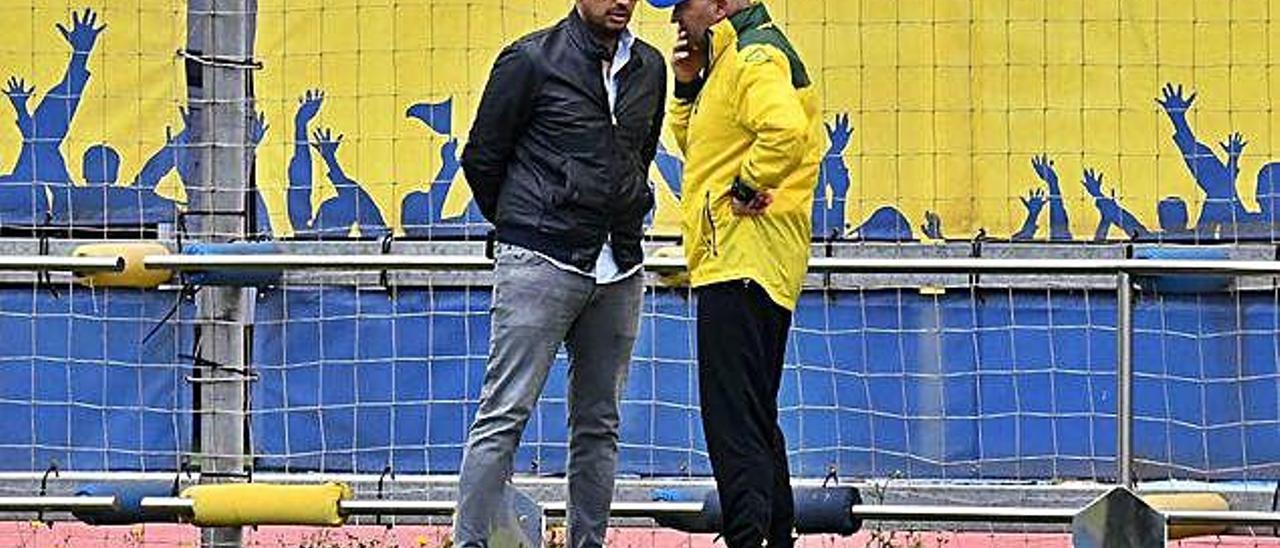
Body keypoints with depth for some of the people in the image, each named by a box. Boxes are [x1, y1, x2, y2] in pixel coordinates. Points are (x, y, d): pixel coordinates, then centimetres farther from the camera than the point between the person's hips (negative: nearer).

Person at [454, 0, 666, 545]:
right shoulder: (532, 60, -4)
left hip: (620, 271, 6)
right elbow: (481, 158, 3)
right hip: (541, 264, -6)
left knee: (599, 423, 8)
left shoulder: (649, 67, 12)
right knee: (505, 413, -9)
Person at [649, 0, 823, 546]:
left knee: (734, 422, -13)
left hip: (741, 268, -11)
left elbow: (785, 131, -31)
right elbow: (696, 145, 25)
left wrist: (744, 186, -20)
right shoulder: (731, 57, 20)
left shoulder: (756, 57, -13)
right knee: (755, 419, 17)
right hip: (746, 268, 11)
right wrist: (689, 86, 11)